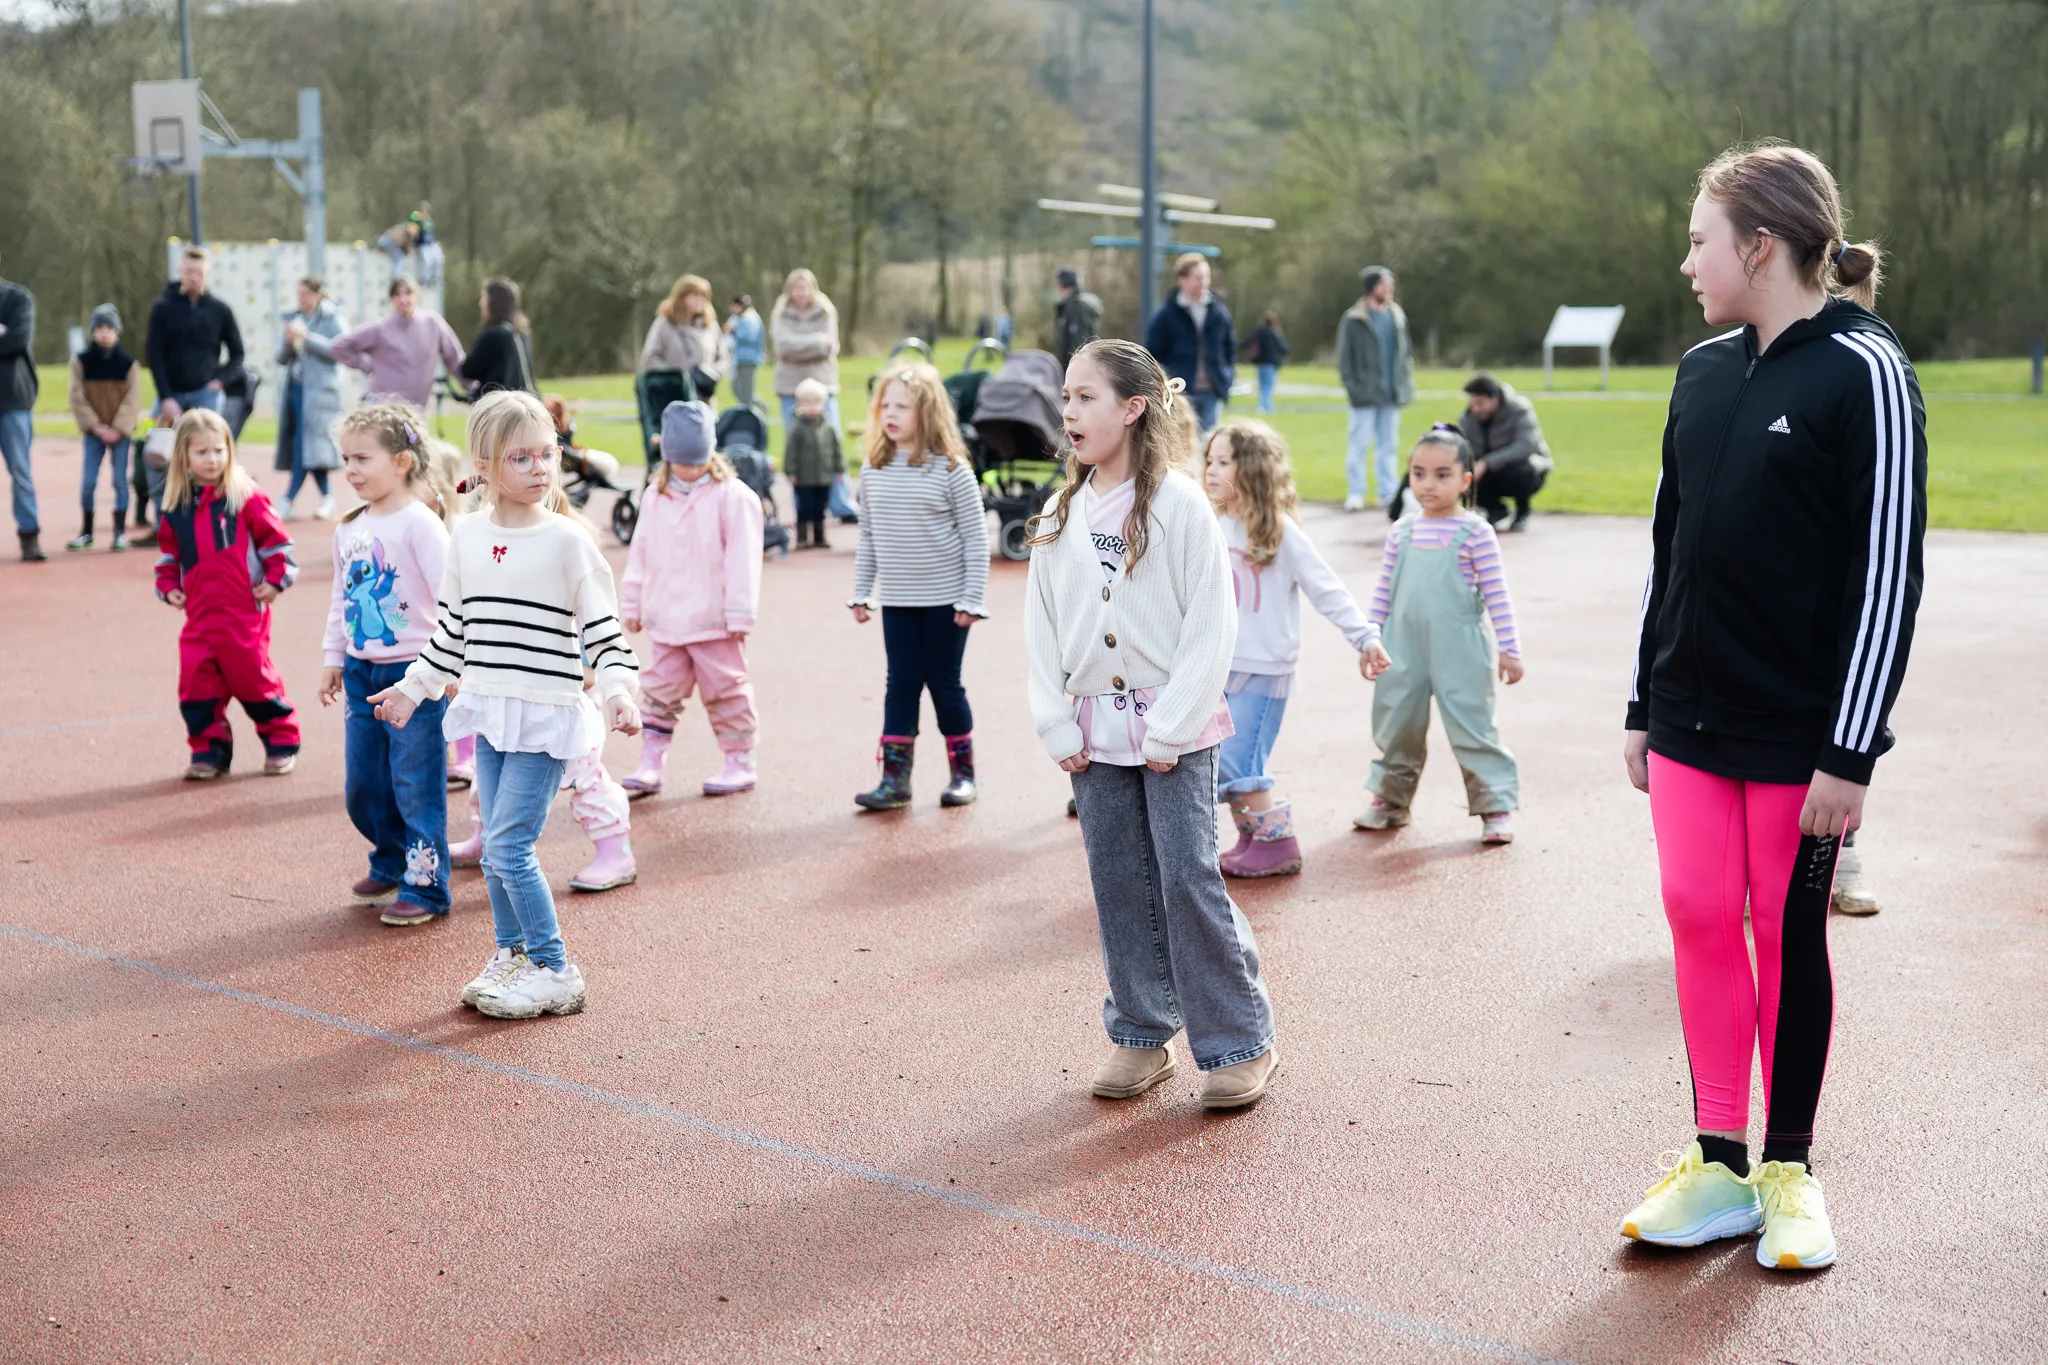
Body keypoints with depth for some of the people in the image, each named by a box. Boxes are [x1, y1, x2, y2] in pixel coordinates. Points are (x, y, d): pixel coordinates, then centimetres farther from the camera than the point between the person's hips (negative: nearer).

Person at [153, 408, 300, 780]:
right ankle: (209, 749, 14)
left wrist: (276, 580, -7)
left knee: (253, 677, 2)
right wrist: (168, 587, 6)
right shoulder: (176, 508, 7)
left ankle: (281, 742, 19)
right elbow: (168, 553, 18)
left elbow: (276, 541, -3)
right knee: (196, 683, 1)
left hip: (245, 614, -4)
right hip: (199, 615, 4)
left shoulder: (246, 498, -6)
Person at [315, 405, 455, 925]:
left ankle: (425, 886, 7)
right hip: (362, 673, 7)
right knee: (362, 786, 14)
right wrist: (332, 656, 18)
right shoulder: (349, 529, 9)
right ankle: (391, 863, 34)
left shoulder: (419, 523, -13)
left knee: (416, 785, -2)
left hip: (414, 673, -7)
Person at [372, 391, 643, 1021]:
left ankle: (555, 972, 3)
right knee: (496, 846, 11)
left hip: (546, 715, -5)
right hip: (488, 710, 5)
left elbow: (601, 627, -8)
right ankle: (511, 954, 28)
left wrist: (617, 690, -22)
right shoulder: (466, 536, 6)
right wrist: (414, 686, 21)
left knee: (509, 845, -9)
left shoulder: (567, 539, -9)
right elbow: (451, 627, 18)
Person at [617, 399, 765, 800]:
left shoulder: (732, 497, -9)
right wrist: (632, 605, 13)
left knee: (725, 691, 3)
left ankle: (740, 763, 14)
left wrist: (740, 614, -13)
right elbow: (640, 554, 14)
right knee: (659, 691, 7)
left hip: (714, 621, -5)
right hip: (666, 619, 5)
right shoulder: (655, 498, 8)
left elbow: (741, 560, -11)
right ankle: (650, 764, 11)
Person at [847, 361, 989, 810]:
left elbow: (975, 537, -9)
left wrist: (972, 599, -11)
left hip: (946, 600, -4)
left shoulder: (951, 469, -10)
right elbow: (867, 537, 10)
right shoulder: (873, 469, 3)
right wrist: (861, 593, 8)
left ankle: (963, 771, 18)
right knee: (901, 683, 4)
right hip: (897, 601, 4)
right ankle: (895, 777, 6)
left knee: (945, 684, 4)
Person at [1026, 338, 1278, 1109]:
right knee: (1119, 885, 9)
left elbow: (1211, 625, -11)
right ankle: (1140, 1039, 21)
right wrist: (1057, 728, 0)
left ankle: (1240, 1045, 6)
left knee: (1188, 878, -6)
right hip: (1095, 732, 5)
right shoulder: (1059, 517, 6)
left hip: (1174, 730, -5)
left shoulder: (1179, 504, -9)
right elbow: (1040, 628, 8)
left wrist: (1171, 729, -14)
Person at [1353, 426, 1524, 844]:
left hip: (1458, 649, -4)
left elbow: (1496, 594, -5)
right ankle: (1391, 799, 29)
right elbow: (1384, 590, 12)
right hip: (1405, 649, 4)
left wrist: (1509, 649, -6)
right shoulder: (1402, 531, 6)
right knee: (1397, 726, 13)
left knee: (1471, 727, -2)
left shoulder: (1474, 532, -6)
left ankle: (1496, 806, 9)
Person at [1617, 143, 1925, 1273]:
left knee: (1789, 935, 6)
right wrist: (1644, 704, 14)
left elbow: (1888, 572, -13)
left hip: (1800, 733, -5)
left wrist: (1850, 750, -16)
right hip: (1691, 722, 6)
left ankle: (1789, 1173, 21)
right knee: (1699, 921, 6)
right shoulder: (1704, 371, 9)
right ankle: (1718, 1167, 18)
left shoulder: (1863, 373, -11)